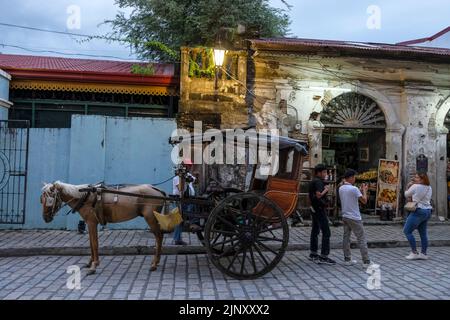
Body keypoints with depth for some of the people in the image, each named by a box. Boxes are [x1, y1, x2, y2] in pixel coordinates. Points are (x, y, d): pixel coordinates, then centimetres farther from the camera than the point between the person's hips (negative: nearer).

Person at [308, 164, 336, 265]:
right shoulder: (318, 182, -16)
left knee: (315, 231, 16)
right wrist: (325, 190, -12)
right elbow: (318, 195, -28)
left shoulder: (312, 182, 14)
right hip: (319, 209, -10)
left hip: (314, 208, 10)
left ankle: (313, 254, 24)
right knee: (326, 233, -8)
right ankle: (323, 257, -7)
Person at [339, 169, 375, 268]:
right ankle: (366, 262, 2)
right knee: (362, 239, 0)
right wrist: (364, 191, 2)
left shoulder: (341, 188, 6)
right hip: (354, 218, -7)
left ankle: (347, 259, 15)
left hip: (345, 216, 7)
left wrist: (360, 191, 14)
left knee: (346, 238, 11)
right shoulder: (354, 189, -17)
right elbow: (364, 201, -12)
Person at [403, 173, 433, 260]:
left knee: (407, 231, -2)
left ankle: (414, 253, -2)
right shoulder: (429, 188, 11)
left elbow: (406, 195, 1)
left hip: (418, 211, -8)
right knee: (423, 233, 12)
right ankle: (423, 253, 15)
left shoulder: (415, 186, -11)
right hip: (428, 211, 9)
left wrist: (408, 186, 14)